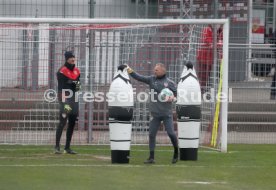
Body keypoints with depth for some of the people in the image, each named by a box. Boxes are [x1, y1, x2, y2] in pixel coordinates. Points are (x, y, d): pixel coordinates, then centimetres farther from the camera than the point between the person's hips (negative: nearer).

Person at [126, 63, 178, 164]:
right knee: (151, 135, 0)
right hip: (155, 113, 3)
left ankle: (176, 153, 18)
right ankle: (151, 157, 6)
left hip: (167, 114, -3)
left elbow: (176, 93, 3)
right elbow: (139, 77, -1)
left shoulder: (169, 82, -1)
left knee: (171, 133, -6)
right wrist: (131, 72, -14)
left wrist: (172, 98, -17)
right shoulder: (151, 79, 6)